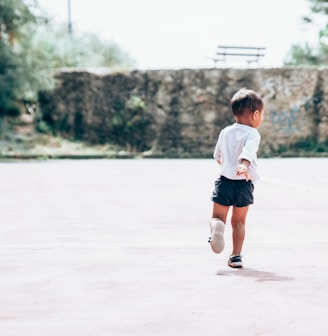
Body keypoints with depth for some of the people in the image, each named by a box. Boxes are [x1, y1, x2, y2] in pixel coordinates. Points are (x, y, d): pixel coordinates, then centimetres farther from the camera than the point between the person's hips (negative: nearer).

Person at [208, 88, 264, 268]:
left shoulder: (225, 132, 10)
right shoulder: (252, 134, -7)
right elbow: (248, 151, -29)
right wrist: (244, 165, -46)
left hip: (224, 180, 2)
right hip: (244, 184, -2)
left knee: (217, 217, 8)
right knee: (239, 222, 12)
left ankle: (217, 226, -26)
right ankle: (236, 256, 12)